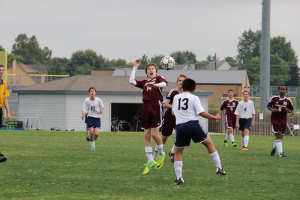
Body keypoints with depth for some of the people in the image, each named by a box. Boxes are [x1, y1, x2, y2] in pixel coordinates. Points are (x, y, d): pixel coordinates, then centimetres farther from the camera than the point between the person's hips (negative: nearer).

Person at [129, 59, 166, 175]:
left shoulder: (158, 78, 8)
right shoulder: (144, 82, 21)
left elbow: (164, 84, -14)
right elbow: (132, 81, 10)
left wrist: (155, 85, -34)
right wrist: (135, 67, 15)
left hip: (156, 106, -5)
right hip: (146, 107, 5)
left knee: (154, 133, -9)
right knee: (146, 135, 3)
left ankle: (161, 154, 17)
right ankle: (150, 161, 7)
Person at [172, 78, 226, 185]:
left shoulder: (176, 98, 15)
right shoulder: (194, 98, 3)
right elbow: (201, 113, -6)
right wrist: (215, 117, 4)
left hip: (180, 126, 2)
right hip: (193, 124, -2)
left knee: (177, 152, 14)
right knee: (209, 143, 17)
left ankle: (179, 178, 2)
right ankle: (219, 167, 15)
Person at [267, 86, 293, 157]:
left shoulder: (288, 100, 2)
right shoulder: (274, 98, -2)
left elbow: (291, 109, 11)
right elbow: (268, 106, 8)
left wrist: (288, 111, -12)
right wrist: (272, 109, -12)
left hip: (283, 120, 3)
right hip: (275, 119, -3)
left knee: (280, 137, 12)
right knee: (278, 135, -13)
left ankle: (274, 147, 42)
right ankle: (280, 153, -16)